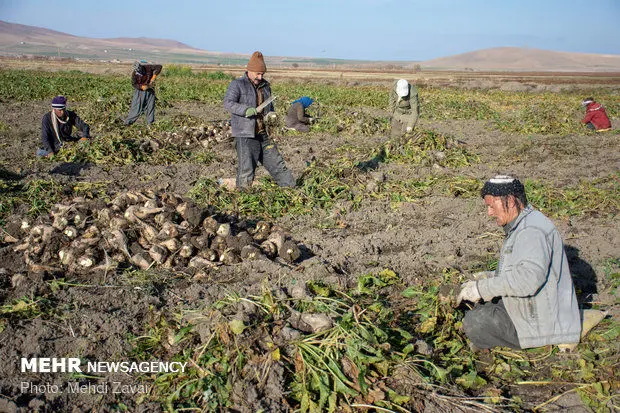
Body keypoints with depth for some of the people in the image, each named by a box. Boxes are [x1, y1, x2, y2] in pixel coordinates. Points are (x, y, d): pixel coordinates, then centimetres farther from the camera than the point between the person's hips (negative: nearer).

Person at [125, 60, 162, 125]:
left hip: (149, 91, 2)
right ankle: (128, 122, 3)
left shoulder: (148, 67, -18)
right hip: (139, 91, -2)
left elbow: (159, 67, -15)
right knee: (136, 108, -5)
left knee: (150, 107, 5)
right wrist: (141, 87, -30)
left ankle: (151, 123, 15)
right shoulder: (134, 74, -17)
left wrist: (154, 76, -21)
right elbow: (134, 84, -12)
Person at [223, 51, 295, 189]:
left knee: (277, 165, 12)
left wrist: (271, 113, 6)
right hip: (245, 136, -6)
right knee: (246, 171, -6)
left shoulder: (265, 85, 16)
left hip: (263, 135, 6)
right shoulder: (237, 84, -5)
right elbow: (228, 103, -16)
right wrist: (245, 110, -31)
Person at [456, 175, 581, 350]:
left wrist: (483, 288, -29)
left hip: (544, 324, -11)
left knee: (473, 323, -17)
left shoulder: (532, 230, -23)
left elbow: (529, 278, -37)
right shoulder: (521, 226, 12)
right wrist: (491, 276, 6)